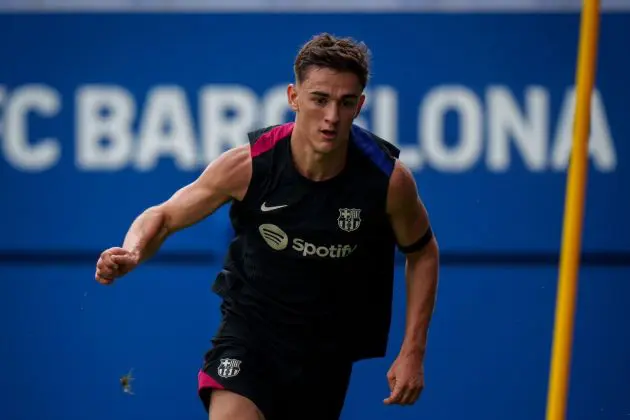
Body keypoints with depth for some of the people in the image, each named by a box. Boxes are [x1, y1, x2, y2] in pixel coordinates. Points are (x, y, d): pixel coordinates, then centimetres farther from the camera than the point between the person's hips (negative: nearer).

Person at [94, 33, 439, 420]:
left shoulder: (388, 178, -17)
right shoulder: (248, 164, -19)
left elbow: (422, 252, 2)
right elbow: (164, 217, -5)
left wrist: (413, 352, -3)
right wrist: (132, 252, -28)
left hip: (329, 346, 2)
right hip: (250, 327, -2)